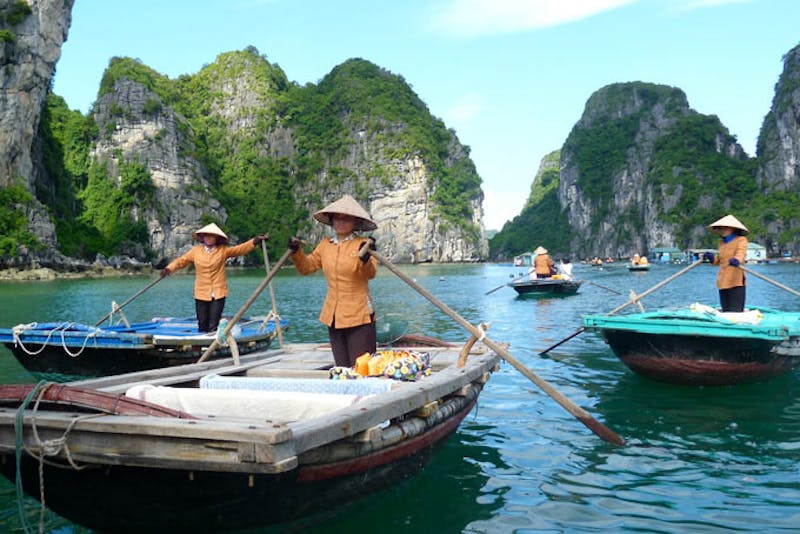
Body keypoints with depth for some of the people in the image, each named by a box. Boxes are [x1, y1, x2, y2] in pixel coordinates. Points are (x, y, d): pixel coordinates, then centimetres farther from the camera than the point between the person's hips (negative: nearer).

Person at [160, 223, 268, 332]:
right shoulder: (195, 251, 6)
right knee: (202, 327, 8)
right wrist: (169, 269, -7)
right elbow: (181, 261, 9)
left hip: (218, 294, -2)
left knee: (213, 327, -5)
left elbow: (240, 249, -6)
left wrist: (254, 241, -20)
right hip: (201, 294, 2)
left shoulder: (223, 250, 2)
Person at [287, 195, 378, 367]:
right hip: (333, 317, 5)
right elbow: (307, 267, 15)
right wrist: (296, 252, -2)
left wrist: (365, 258, -41)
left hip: (359, 316, -5)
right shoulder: (325, 245, 10)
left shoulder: (363, 244, -7)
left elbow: (370, 274, -21)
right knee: (342, 369, 10)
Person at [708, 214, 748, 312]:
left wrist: (736, 260, -46)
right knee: (725, 310, 11)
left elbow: (741, 252, -24)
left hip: (736, 281, -7)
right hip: (723, 282, 7)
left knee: (736, 310, -11)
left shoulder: (741, 240, -3)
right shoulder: (721, 242, 18)